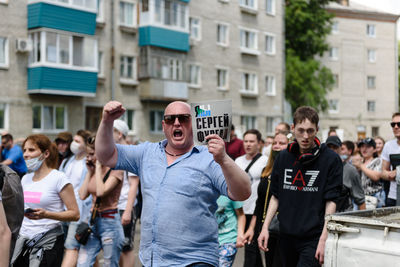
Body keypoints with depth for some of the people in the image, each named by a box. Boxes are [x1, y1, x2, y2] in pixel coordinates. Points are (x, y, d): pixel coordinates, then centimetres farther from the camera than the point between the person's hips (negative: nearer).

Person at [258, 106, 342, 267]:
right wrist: (265, 227, 6)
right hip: (286, 235, 5)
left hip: (313, 237, -5)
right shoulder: (283, 157, 8)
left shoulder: (331, 159, -5)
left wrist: (324, 239, -15)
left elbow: (331, 202, -8)